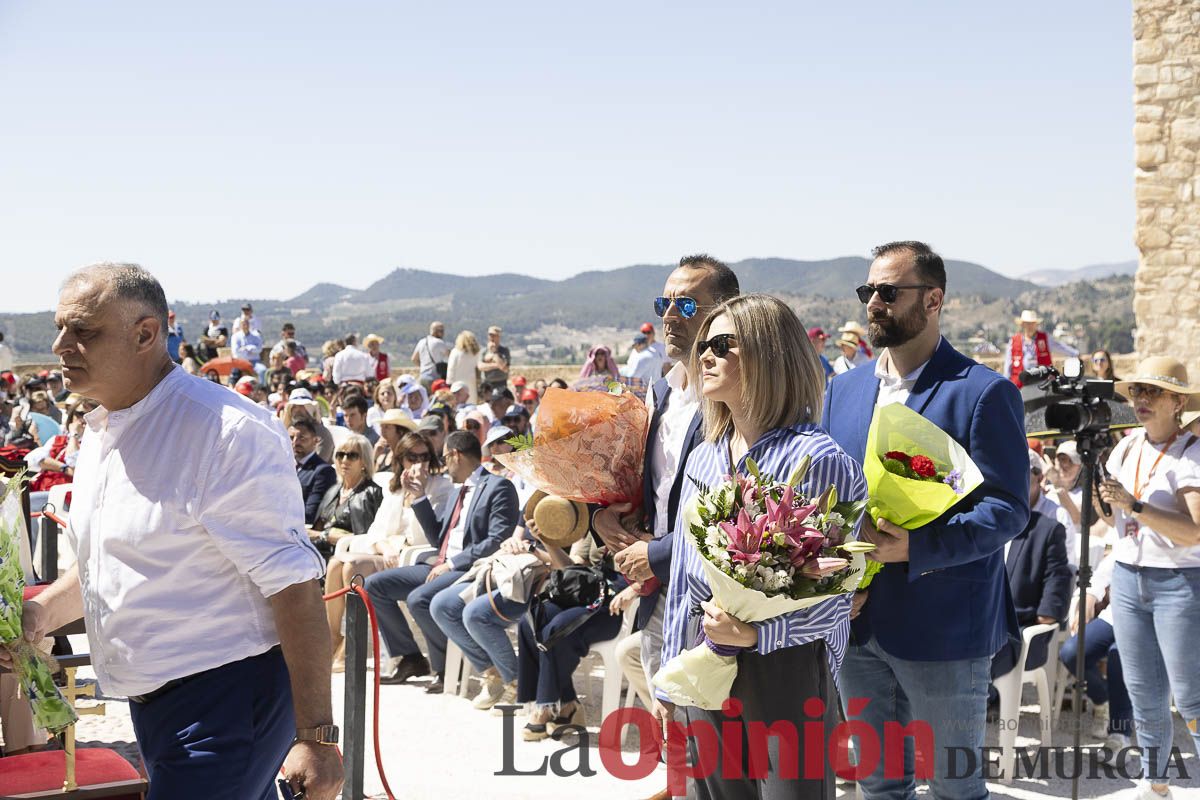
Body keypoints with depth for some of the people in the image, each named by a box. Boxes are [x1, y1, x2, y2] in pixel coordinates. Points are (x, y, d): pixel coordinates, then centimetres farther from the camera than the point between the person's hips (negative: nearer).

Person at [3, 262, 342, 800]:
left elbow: (292, 583, -22)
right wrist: (44, 610, 4)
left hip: (226, 702, -8)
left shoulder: (226, 431, -19)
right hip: (152, 705, 9)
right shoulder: (98, 433, 10)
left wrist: (316, 735, -24)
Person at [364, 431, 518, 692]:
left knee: (419, 599, -33)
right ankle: (409, 658, 7)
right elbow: (438, 538, 22)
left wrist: (452, 563, -19)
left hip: (471, 571, -9)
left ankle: (448, 669, -11)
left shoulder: (498, 487, -7)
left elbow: (498, 541, -18)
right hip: (442, 566, 9)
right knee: (375, 584, 1)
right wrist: (420, 496, 16)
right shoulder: (463, 490, 22)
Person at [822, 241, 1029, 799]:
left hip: (944, 627, -5)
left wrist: (915, 549, -26)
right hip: (859, 624, 6)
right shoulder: (844, 388, 9)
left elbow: (1008, 509, -14)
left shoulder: (984, 393, -10)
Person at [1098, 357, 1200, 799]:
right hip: (1127, 577, 6)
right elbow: (1107, 519, 13)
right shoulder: (1126, 448, 8)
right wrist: (1102, 497, -7)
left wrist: (1133, 504, -27)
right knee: (1143, 692, 11)